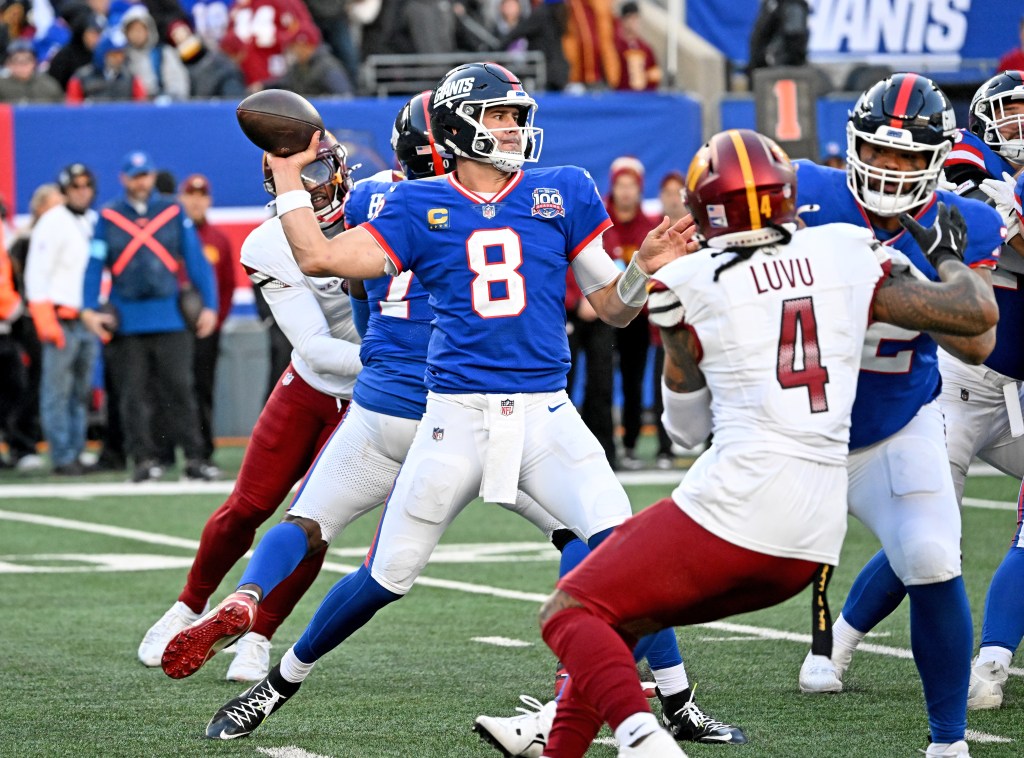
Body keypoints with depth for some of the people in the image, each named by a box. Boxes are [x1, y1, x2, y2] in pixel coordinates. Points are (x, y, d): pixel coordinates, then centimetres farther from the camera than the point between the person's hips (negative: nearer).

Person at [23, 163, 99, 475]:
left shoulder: (95, 222, 15)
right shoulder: (53, 222, -7)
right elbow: (36, 274, -11)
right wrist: (46, 321, -17)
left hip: (87, 319, 7)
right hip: (61, 318, -7)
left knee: (82, 392, 9)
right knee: (57, 392, -6)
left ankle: (76, 453, 13)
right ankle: (62, 457, -5)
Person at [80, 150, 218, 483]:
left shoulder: (174, 213, 8)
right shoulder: (108, 217, 7)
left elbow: (196, 261, 7)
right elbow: (94, 265, 6)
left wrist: (209, 305, 0)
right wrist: (89, 309, -5)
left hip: (170, 318, 0)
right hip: (126, 322, 0)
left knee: (181, 390, -4)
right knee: (134, 395, 1)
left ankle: (194, 458, -2)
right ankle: (144, 459, 5)